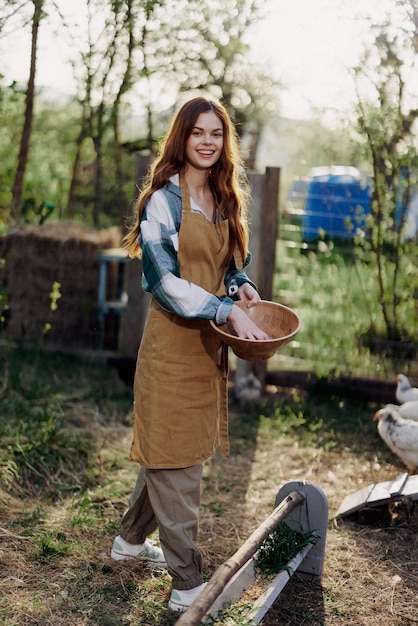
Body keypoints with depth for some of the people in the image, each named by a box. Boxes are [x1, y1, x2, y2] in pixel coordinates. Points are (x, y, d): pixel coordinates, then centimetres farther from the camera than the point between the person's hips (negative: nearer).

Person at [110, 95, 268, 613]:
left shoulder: (224, 200, 10)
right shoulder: (163, 200, -12)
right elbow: (165, 280, -17)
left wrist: (241, 285, -1)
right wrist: (228, 312, -22)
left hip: (209, 342, 7)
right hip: (172, 341, -7)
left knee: (170, 450, 17)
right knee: (175, 458, 1)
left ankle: (132, 538, 37)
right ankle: (187, 582, 10)